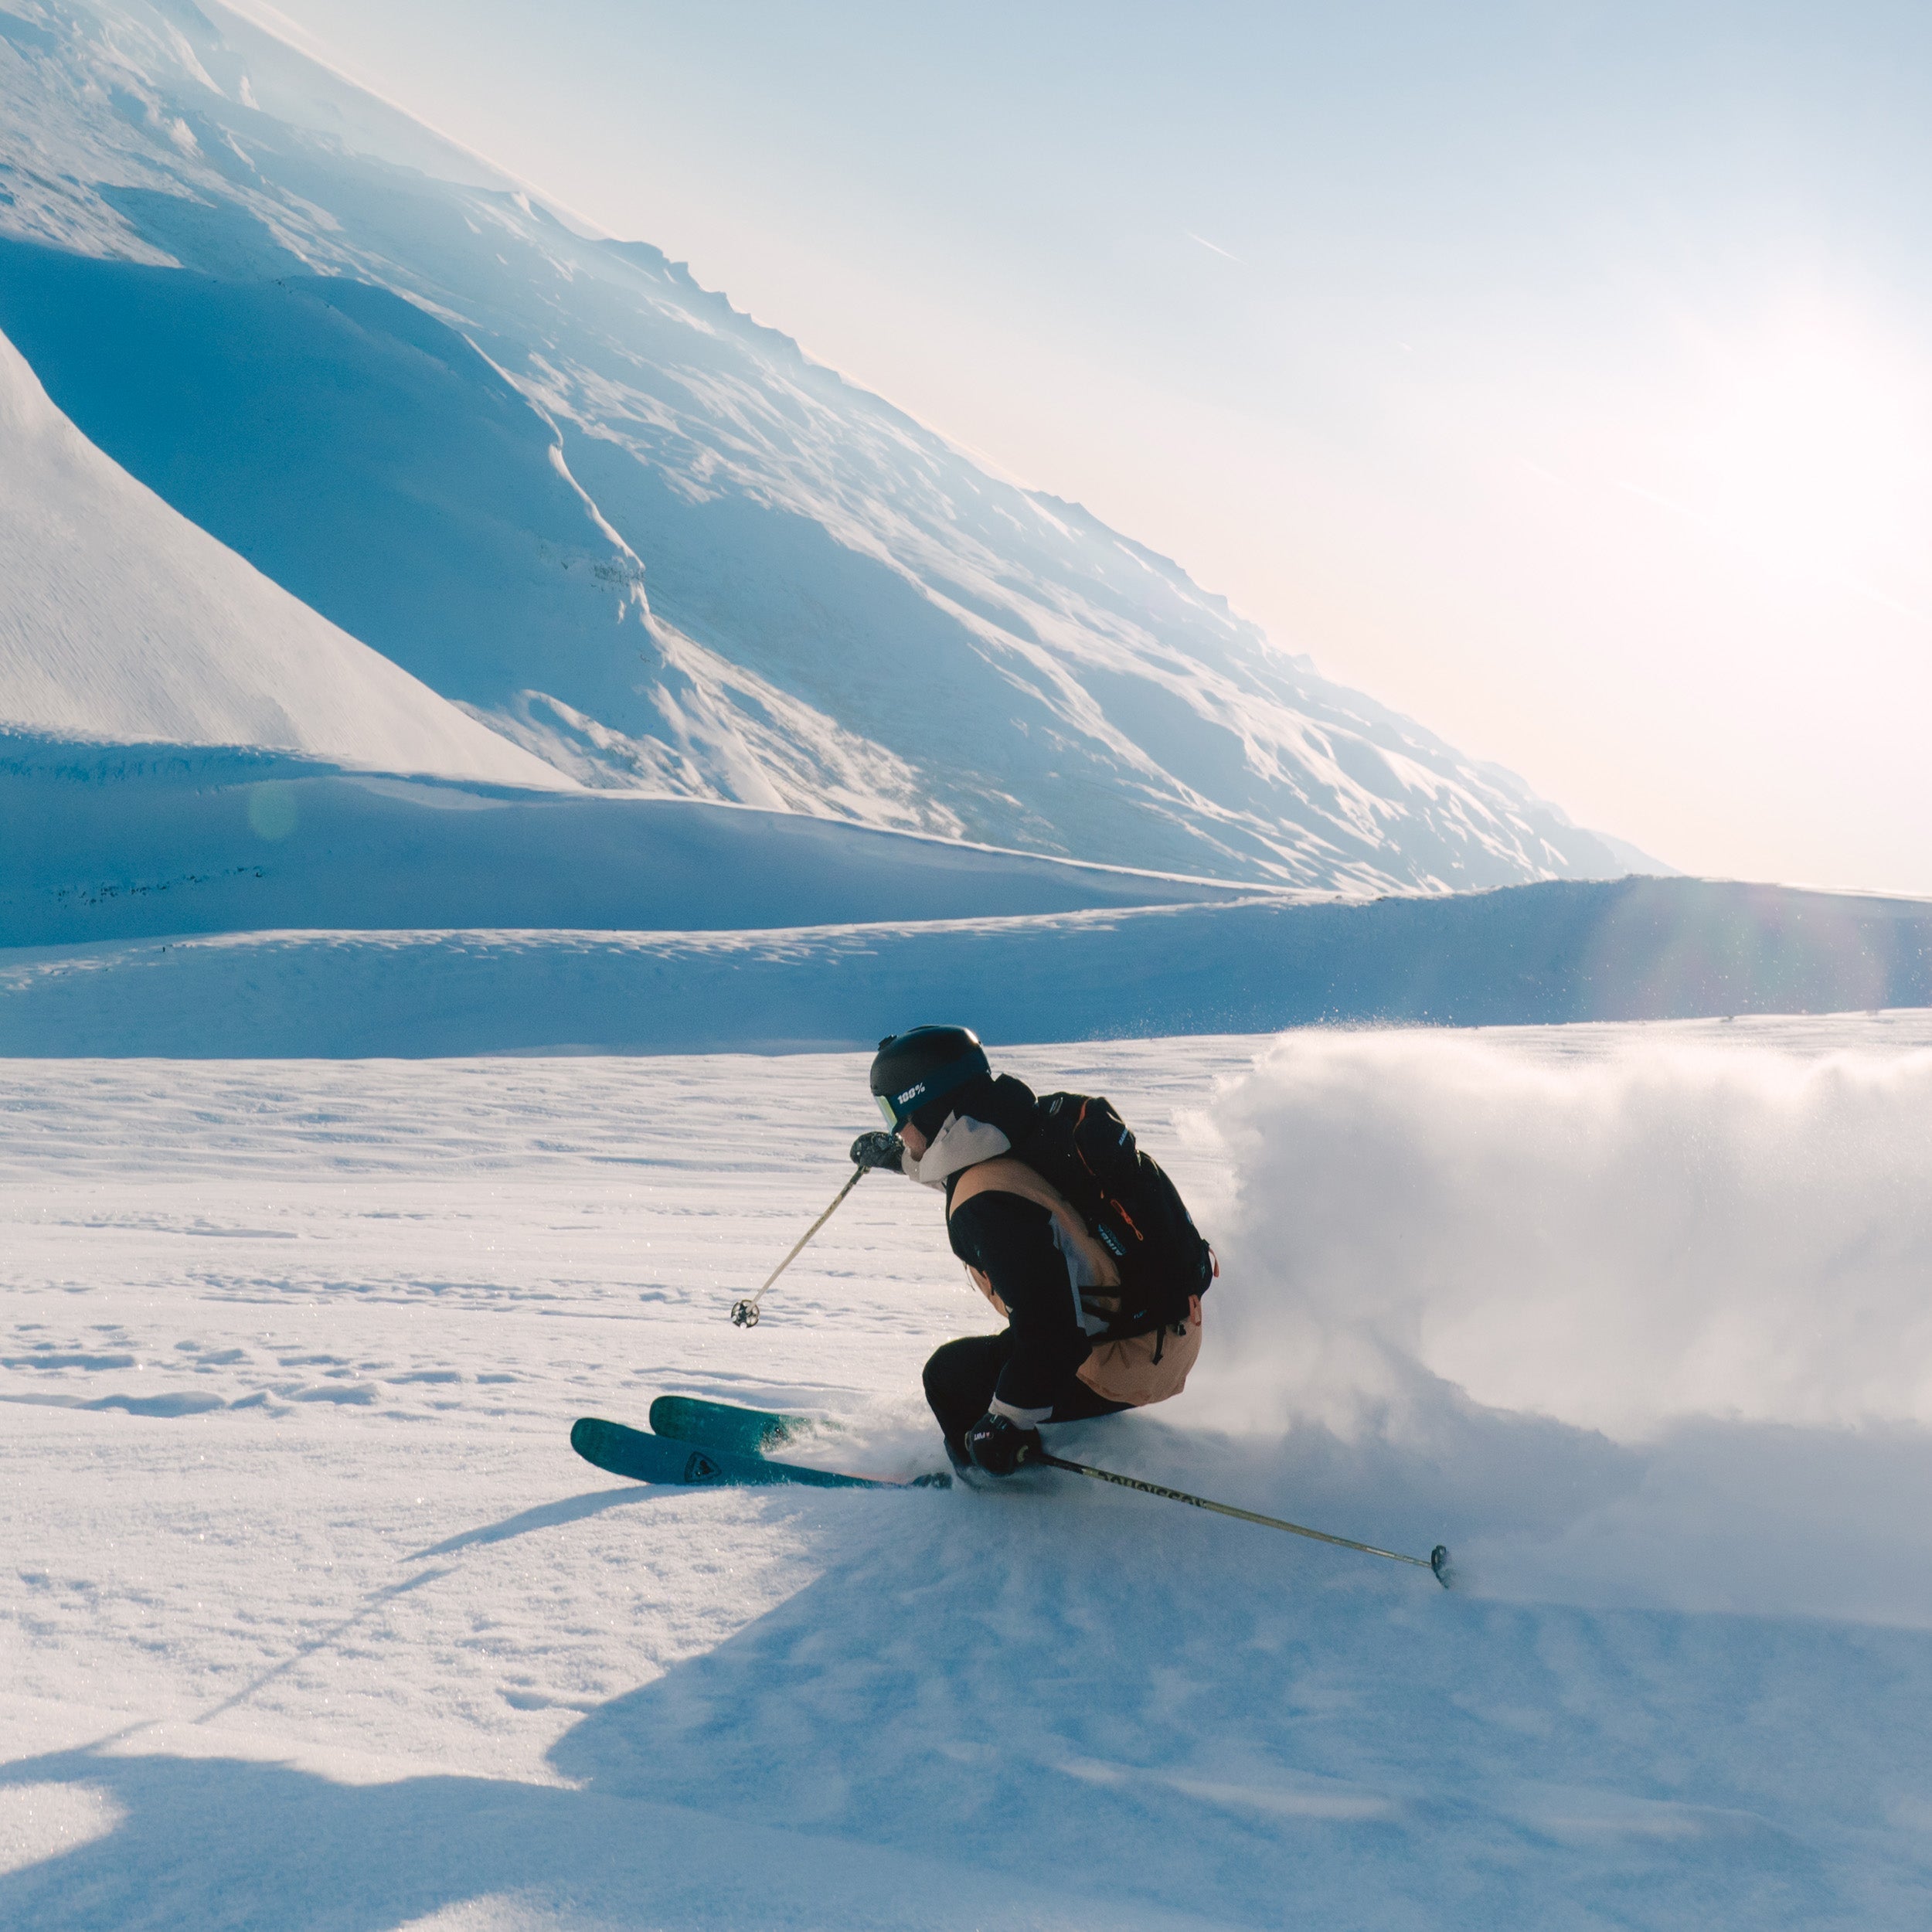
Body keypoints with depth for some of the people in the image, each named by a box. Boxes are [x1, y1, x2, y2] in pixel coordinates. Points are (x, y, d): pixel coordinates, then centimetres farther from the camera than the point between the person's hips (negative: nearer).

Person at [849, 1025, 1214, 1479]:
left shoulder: (989, 1206, -28)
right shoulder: (1031, 1121, -2)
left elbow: (1048, 1331, -28)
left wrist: (1005, 1425, -17)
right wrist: (903, 1158, 33)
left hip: (1128, 1368, -9)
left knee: (950, 1377, 2)